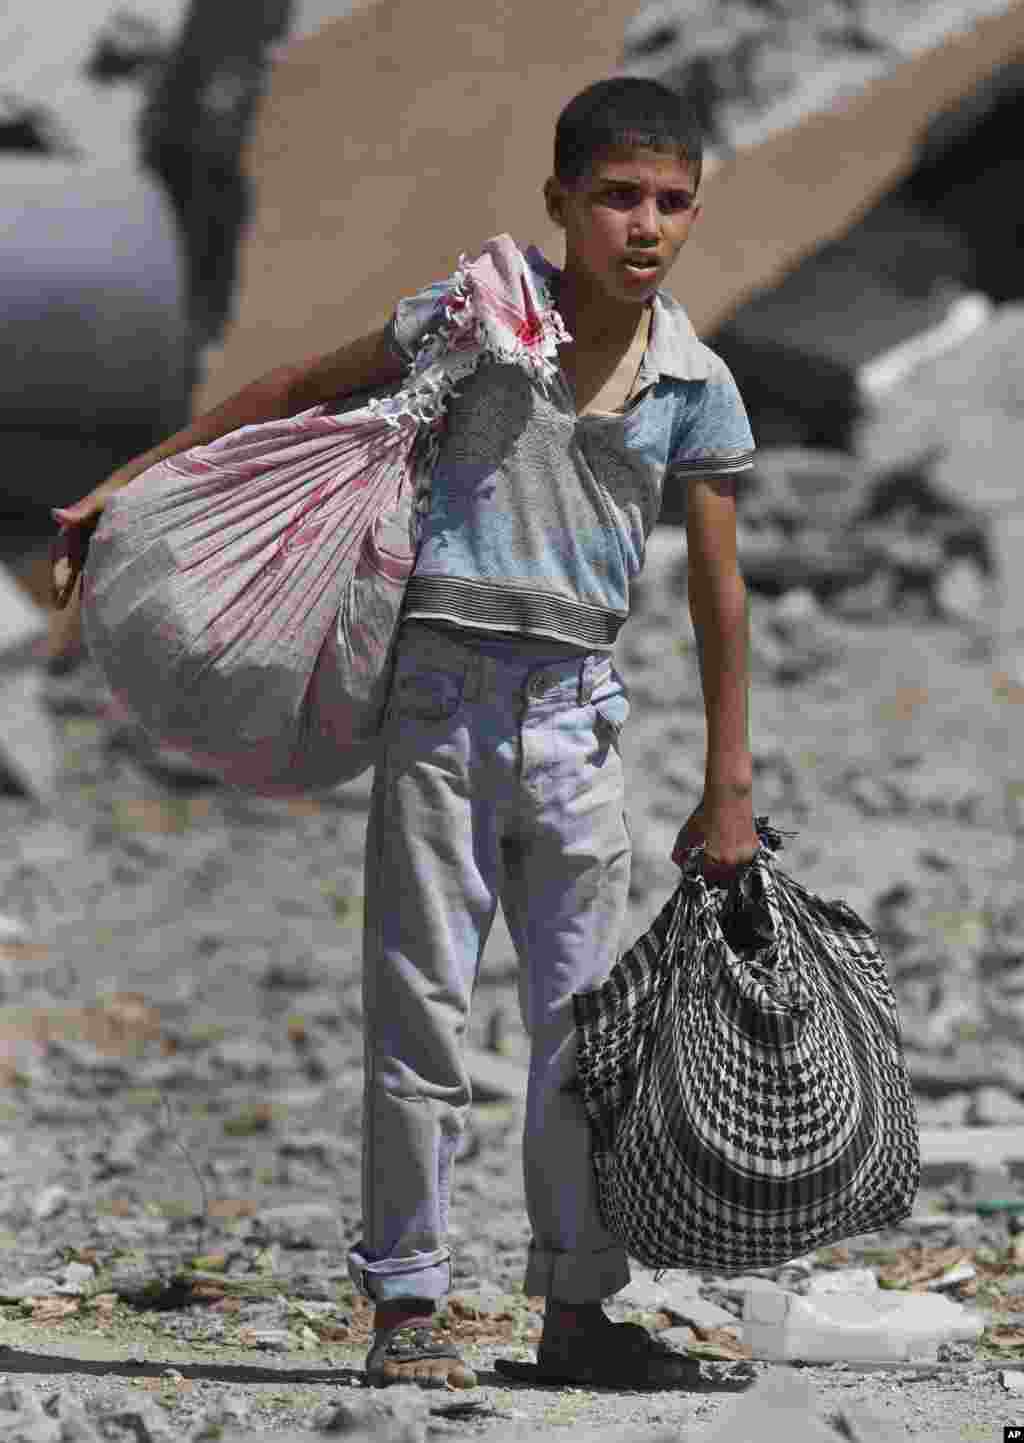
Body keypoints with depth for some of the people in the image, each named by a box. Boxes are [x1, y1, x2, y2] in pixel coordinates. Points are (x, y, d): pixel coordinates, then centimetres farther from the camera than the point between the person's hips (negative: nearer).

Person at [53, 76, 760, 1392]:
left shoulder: (695, 385, 2)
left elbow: (718, 588, 7)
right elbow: (300, 392, 5)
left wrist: (728, 787, 8)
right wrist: (137, 484, 3)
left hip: (577, 705, 3)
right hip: (445, 687, -2)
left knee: (586, 1013, 5)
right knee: (420, 1000, -2)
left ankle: (577, 1308, 14)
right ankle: (406, 1303, 3)